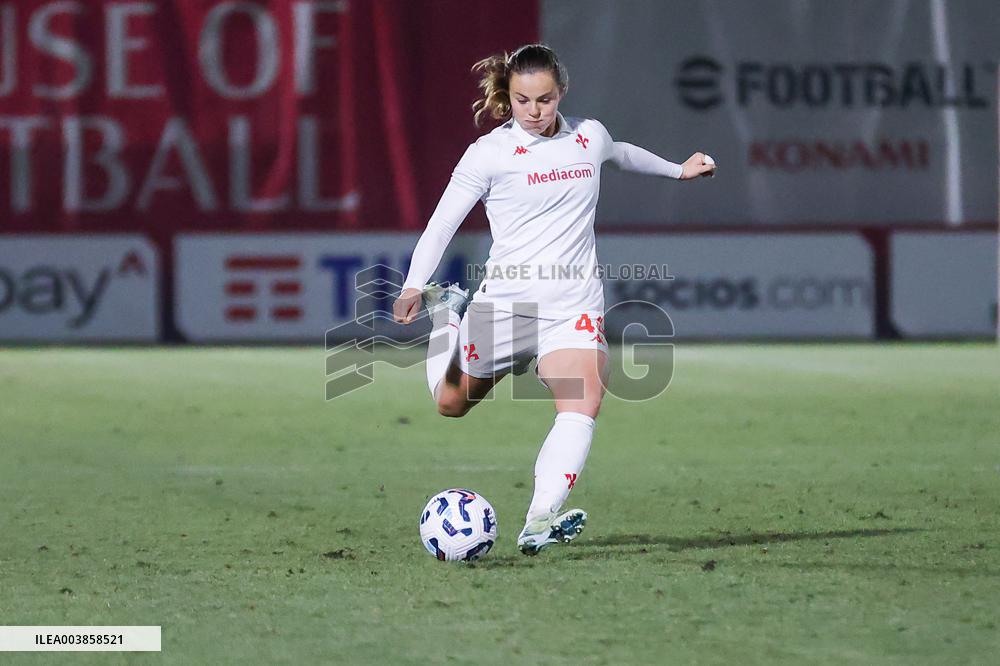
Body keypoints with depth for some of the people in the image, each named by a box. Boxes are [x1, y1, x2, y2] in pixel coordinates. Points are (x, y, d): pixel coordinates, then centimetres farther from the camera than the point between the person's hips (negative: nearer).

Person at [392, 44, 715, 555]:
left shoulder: (589, 136, 7)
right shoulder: (489, 153, -6)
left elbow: (621, 153, 32)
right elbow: (442, 223, -7)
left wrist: (678, 170, 46)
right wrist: (413, 287, -20)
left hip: (573, 305, 2)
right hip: (504, 302, -2)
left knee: (583, 406, -22)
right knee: (451, 404, 14)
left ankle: (538, 524, -29)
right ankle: (445, 317, 44)